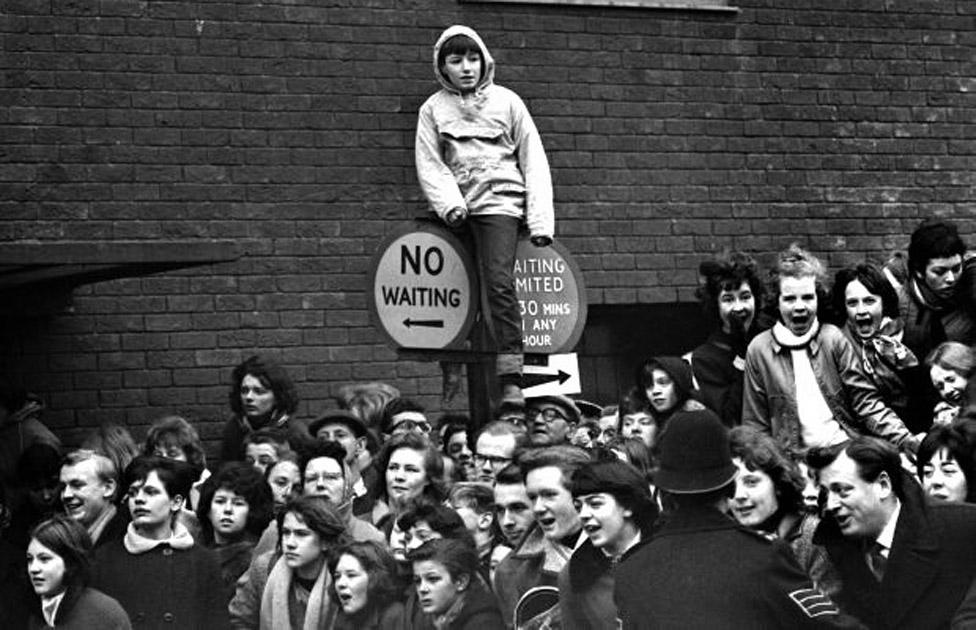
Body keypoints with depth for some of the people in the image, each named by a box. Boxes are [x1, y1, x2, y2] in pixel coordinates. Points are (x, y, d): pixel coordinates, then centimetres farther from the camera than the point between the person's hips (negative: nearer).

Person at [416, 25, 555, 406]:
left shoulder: (506, 102, 8)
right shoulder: (434, 108, 10)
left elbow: (533, 161, 6)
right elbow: (430, 164, 3)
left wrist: (540, 219, -2)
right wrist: (449, 203, -16)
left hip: (500, 200, -2)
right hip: (458, 206, 3)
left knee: (498, 281, -19)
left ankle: (512, 381, -22)